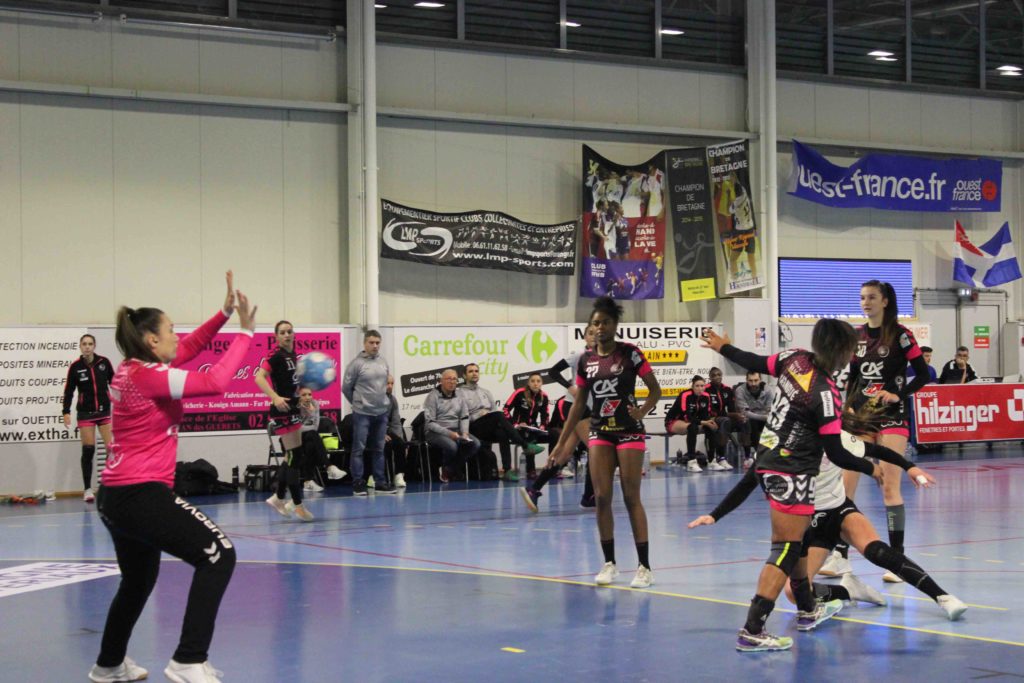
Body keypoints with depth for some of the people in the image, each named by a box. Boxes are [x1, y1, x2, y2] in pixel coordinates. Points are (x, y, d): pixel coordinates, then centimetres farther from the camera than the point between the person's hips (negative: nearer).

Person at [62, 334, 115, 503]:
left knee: (112, 448, -7)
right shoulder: (75, 367, -4)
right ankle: (87, 489, 8)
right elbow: (69, 391, -1)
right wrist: (66, 412, -9)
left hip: (105, 410, 1)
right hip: (85, 413, -1)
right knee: (88, 450, -1)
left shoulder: (104, 362, -2)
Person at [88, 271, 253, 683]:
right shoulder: (149, 377, -16)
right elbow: (215, 382, -22)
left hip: (117, 495, 10)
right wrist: (246, 332, -13)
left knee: (138, 580, 27)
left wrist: (224, 314, 13)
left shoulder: (130, 370, 10)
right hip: (142, 495, -10)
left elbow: (188, 348, 21)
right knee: (218, 555, -10)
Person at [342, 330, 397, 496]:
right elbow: (346, 387, -3)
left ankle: (381, 482, 17)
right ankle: (358, 483, 4)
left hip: (382, 412, 5)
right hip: (362, 413, -5)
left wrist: (382, 400, 13)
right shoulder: (357, 363, -10)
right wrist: (358, 403, 6)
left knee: (379, 449, 12)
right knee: (359, 449, -1)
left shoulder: (383, 362, 5)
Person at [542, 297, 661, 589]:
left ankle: (644, 566, -1)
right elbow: (579, 403, 12)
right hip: (600, 432, 4)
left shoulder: (630, 353, -6)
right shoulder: (586, 360, 6)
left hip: (628, 432, -4)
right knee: (601, 497, -1)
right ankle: (609, 562, 10)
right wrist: (562, 442, 11)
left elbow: (655, 390, -2)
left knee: (631, 497, -5)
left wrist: (642, 411, -20)